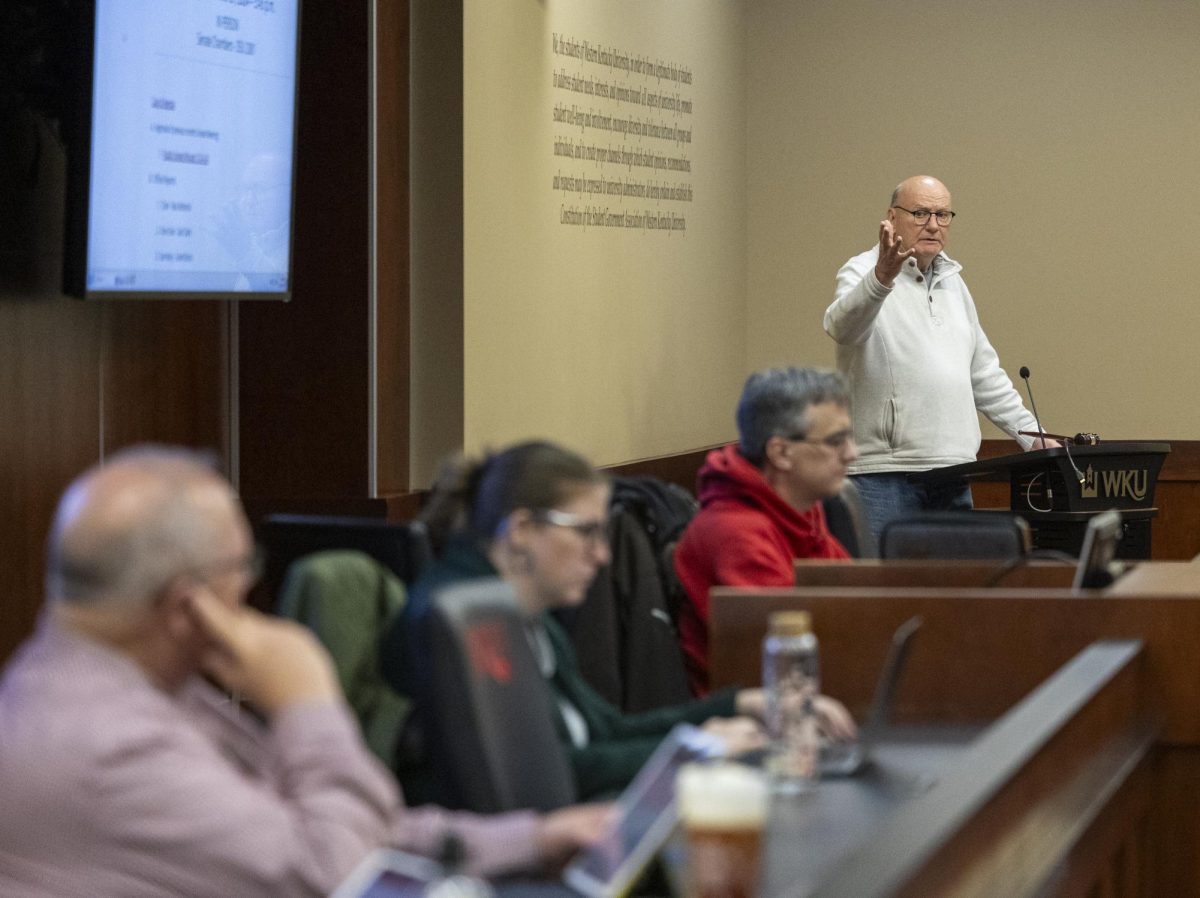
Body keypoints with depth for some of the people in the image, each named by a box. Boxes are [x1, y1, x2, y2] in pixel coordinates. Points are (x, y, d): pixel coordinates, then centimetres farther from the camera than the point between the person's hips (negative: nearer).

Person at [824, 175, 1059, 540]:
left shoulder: (952, 282, 21)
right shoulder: (862, 273, -3)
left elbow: (984, 373, 27)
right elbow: (843, 326, -27)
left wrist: (1033, 437, 20)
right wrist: (882, 278, -45)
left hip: (953, 477, 7)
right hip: (883, 474, -7)